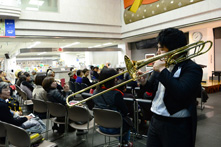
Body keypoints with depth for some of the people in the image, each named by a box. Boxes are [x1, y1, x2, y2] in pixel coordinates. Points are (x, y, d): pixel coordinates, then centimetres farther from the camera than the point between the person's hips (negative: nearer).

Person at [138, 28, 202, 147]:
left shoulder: (191, 68, -14)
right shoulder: (164, 64, 8)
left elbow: (181, 93, -30)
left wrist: (162, 70, -22)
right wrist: (144, 83, -3)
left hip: (176, 126, -7)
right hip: (155, 121, 7)